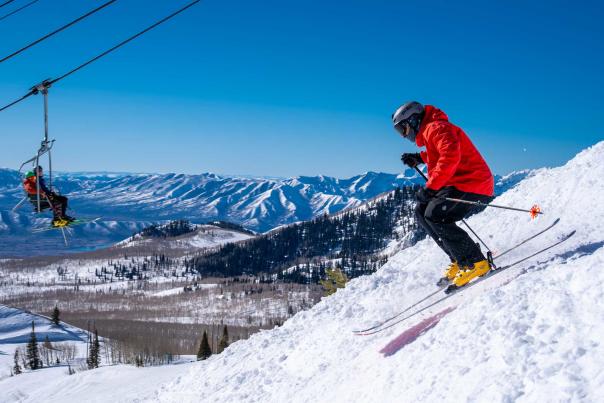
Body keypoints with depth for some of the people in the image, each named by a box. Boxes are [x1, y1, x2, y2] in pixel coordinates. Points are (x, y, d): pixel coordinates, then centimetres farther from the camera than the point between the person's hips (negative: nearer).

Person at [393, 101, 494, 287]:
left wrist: (430, 187, -31)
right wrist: (420, 158, 20)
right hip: (460, 183, 11)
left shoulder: (435, 128, -12)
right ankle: (459, 260, 6)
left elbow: (450, 156, -28)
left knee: (435, 216, -21)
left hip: (473, 183, -11)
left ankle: (476, 262, -15)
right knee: (422, 212, 8)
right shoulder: (429, 131, 19)